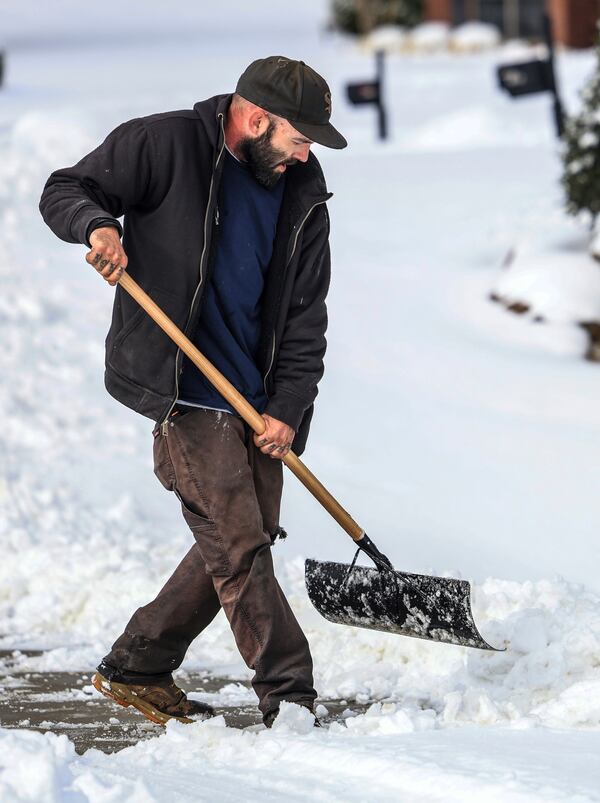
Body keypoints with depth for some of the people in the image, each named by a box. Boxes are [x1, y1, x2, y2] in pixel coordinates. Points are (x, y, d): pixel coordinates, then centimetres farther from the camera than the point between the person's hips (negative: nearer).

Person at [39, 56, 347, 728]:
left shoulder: (302, 196, 7)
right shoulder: (165, 145, -7)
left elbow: (303, 319, 7)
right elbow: (65, 191, -2)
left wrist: (288, 409, -4)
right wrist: (97, 225, -25)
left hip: (255, 401, 6)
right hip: (187, 394, -6)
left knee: (237, 547, 9)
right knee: (238, 546, -10)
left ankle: (134, 671, 23)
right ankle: (290, 701, -6)